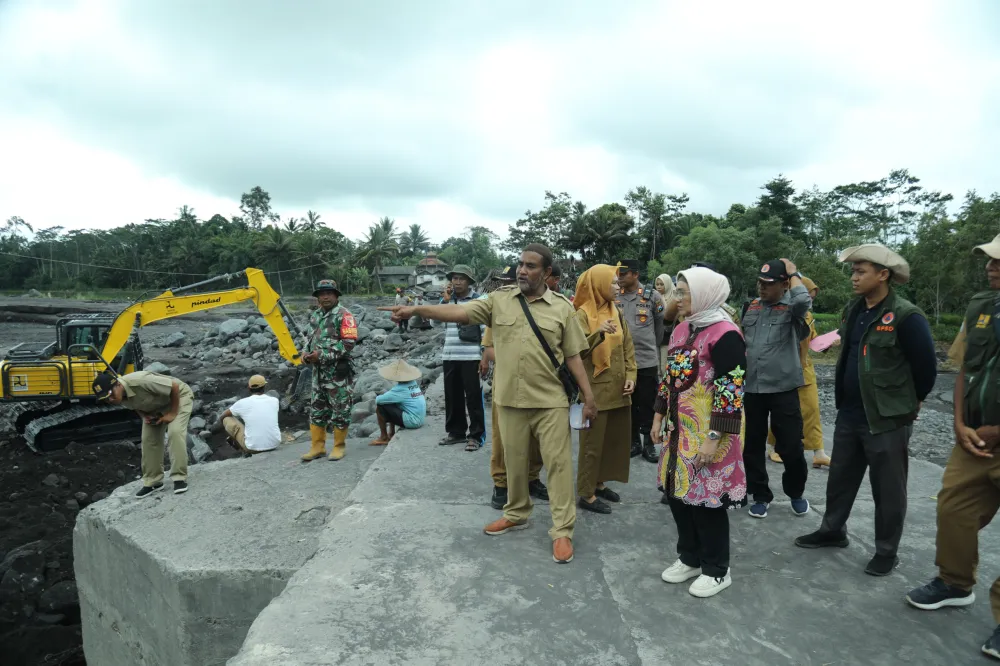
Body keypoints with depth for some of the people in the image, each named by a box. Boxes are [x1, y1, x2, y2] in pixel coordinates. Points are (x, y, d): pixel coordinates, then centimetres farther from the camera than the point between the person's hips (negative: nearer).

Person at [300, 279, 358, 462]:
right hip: (318, 371, 8)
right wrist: (306, 354, 2)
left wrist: (322, 355, -19)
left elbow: (349, 343, -18)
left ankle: (339, 446, 14)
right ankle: (318, 447, 21)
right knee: (317, 410, 12)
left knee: (340, 410, 2)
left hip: (337, 371, -7)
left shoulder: (344, 315, -11)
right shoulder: (315, 315, 13)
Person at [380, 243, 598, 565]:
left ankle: (562, 531, 13)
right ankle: (516, 514, 37)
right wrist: (417, 309, -22)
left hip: (550, 401, -2)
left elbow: (573, 357, 0)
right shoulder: (499, 300, 1)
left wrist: (589, 398, -2)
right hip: (510, 399, 2)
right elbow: (460, 312, -10)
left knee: (558, 463, 2)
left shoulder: (562, 308, -3)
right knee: (514, 462, 16)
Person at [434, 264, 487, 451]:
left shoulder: (479, 300, -3)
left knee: (473, 397, 0)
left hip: (471, 357, -5)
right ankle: (456, 431, 25)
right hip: (449, 356, 5)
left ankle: (476, 435, 9)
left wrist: (485, 355, -10)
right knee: (452, 396, 12)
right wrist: (445, 300, -3)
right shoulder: (448, 299, 13)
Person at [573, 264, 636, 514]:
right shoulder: (583, 314, -10)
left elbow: (627, 348, 13)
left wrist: (630, 376, 3)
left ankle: (599, 483, 27)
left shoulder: (616, 312, 10)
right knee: (593, 442, 0)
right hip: (595, 390, -7)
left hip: (617, 389, 7)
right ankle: (586, 494, 9)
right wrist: (597, 333, -37)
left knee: (613, 439, 13)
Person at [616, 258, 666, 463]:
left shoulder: (652, 296, -4)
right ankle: (634, 441, 24)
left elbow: (661, 324, 9)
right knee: (630, 404, 11)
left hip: (647, 360, -2)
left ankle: (649, 443, 18)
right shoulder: (614, 298, 1)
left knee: (648, 404, 6)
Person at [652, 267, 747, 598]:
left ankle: (717, 570, 22)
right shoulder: (682, 329, 9)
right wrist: (659, 416, 16)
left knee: (706, 497, 2)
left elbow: (731, 391, -20)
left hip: (709, 433, -8)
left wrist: (714, 439, -21)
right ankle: (690, 557, 33)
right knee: (676, 492, 14)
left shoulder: (724, 334, -17)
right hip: (680, 429, 8)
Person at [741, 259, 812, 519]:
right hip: (751, 388, 4)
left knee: (790, 447, 4)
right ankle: (761, 495, 26)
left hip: (783, 389, -4)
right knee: (753, 446, 10)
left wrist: (793, 272, -13)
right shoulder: (750, 307, 9)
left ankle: (795, 493, 30)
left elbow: (803, 299, -30)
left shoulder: (791, 308, -5)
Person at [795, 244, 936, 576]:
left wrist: (910, 402, 3)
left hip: (888, 418, -7)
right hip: (849, 414, 7)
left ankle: (886, 551, 23)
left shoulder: (906, 316, -17)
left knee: (887, 489, 8)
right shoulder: (852, 311, 6)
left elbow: (926, 365, -10)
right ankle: (832, 530, 36)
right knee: (840, 477, 19)